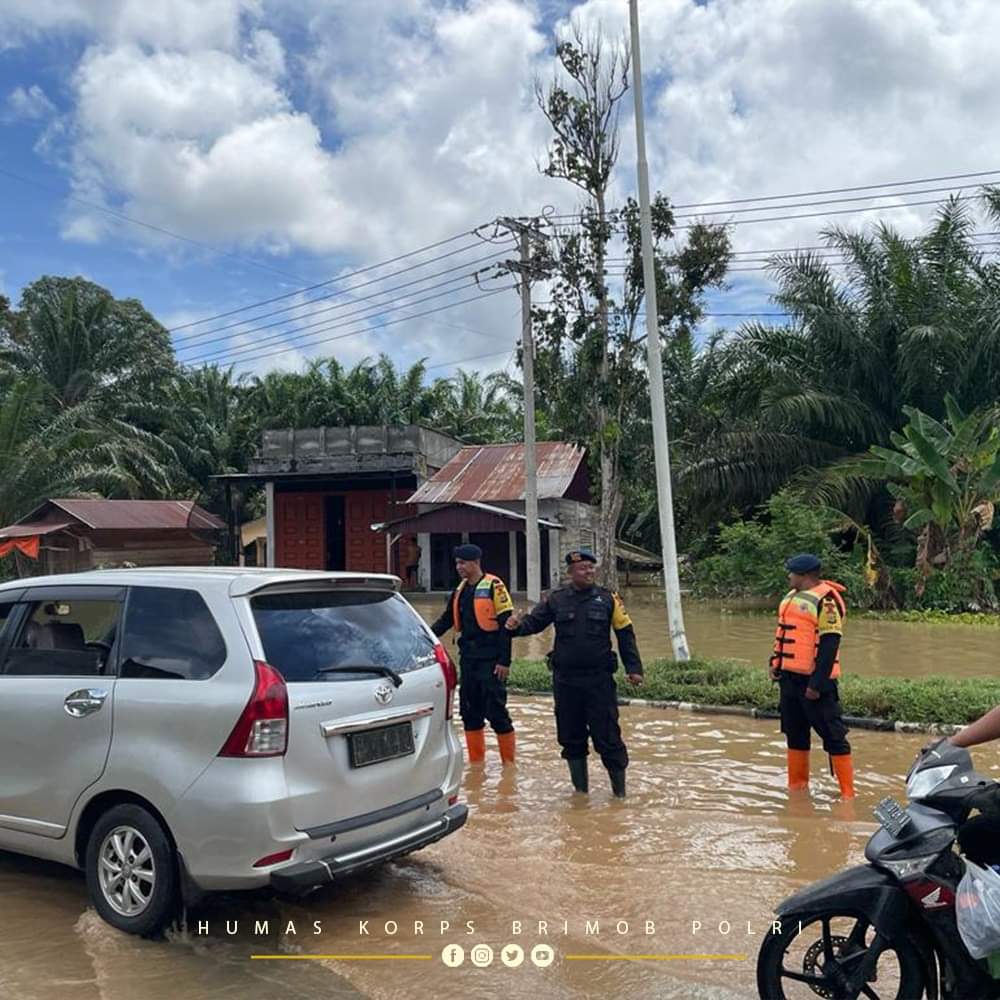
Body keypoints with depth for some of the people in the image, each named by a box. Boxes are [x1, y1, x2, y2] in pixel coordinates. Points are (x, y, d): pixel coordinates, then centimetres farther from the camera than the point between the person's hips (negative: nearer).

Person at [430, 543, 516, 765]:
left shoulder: (493, 586, -10)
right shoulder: (460, 590, 12)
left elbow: (505, 625, -12)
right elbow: (446, 620, 16)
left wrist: (504, 661, -16)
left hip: (490, 661, -7)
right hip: (467, 659, 7)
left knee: (496, 711, -3)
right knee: (469, 711, 11)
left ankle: (508, 761, 11)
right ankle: (476, 761, 23)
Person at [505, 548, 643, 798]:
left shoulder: (608, 599, 3)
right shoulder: (556, 600, 5)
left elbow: (625, 634, 5)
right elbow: (534, 622, 4)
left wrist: (633, 667, -1)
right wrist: (517, 625, -19)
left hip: (599, 679, -2)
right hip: (565, 681, 2)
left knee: (607, 735, -1)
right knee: (571, 736, 10)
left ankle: (620, 790, 14)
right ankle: (580, 788, 27)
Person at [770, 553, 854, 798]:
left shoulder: (825, 600, -14)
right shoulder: (792, 597, 14)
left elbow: (830, 644, -18)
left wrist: (817, 683, -20)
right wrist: (776, 662, 12)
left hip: (813, 680, -9)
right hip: (790, 677, 9)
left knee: (833, 736, -3)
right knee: (795, 734, 15)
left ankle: (847, 792, 4)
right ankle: (797, 786, 26)